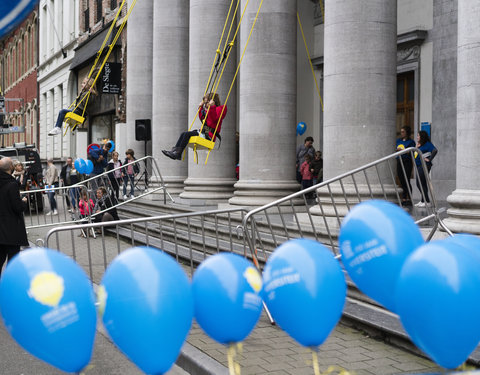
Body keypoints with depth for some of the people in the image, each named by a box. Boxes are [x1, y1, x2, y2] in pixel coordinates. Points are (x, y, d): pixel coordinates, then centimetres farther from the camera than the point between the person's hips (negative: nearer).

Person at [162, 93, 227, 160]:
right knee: (183, 134, -4)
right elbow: (202, 119, 34)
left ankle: (178, 153, -24)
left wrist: (212, 106, -25)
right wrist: (200, 108, 27)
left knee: (187, 134, -22)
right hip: (203, 132, 9)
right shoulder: (207, 110, 23)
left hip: (209, 135, -9)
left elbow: (214, 118, -23)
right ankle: (174, 150, -15)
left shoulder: (218, 109, -5)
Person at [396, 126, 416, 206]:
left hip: (407, 163, -6)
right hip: (399, 162, 6)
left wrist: (403, 151, -20)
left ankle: (409, 199, -5)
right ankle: (404, 199, 11)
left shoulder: (411, 142, -3)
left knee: (406, 180, -9)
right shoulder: (398, 141, 15)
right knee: (401, 181, 6)